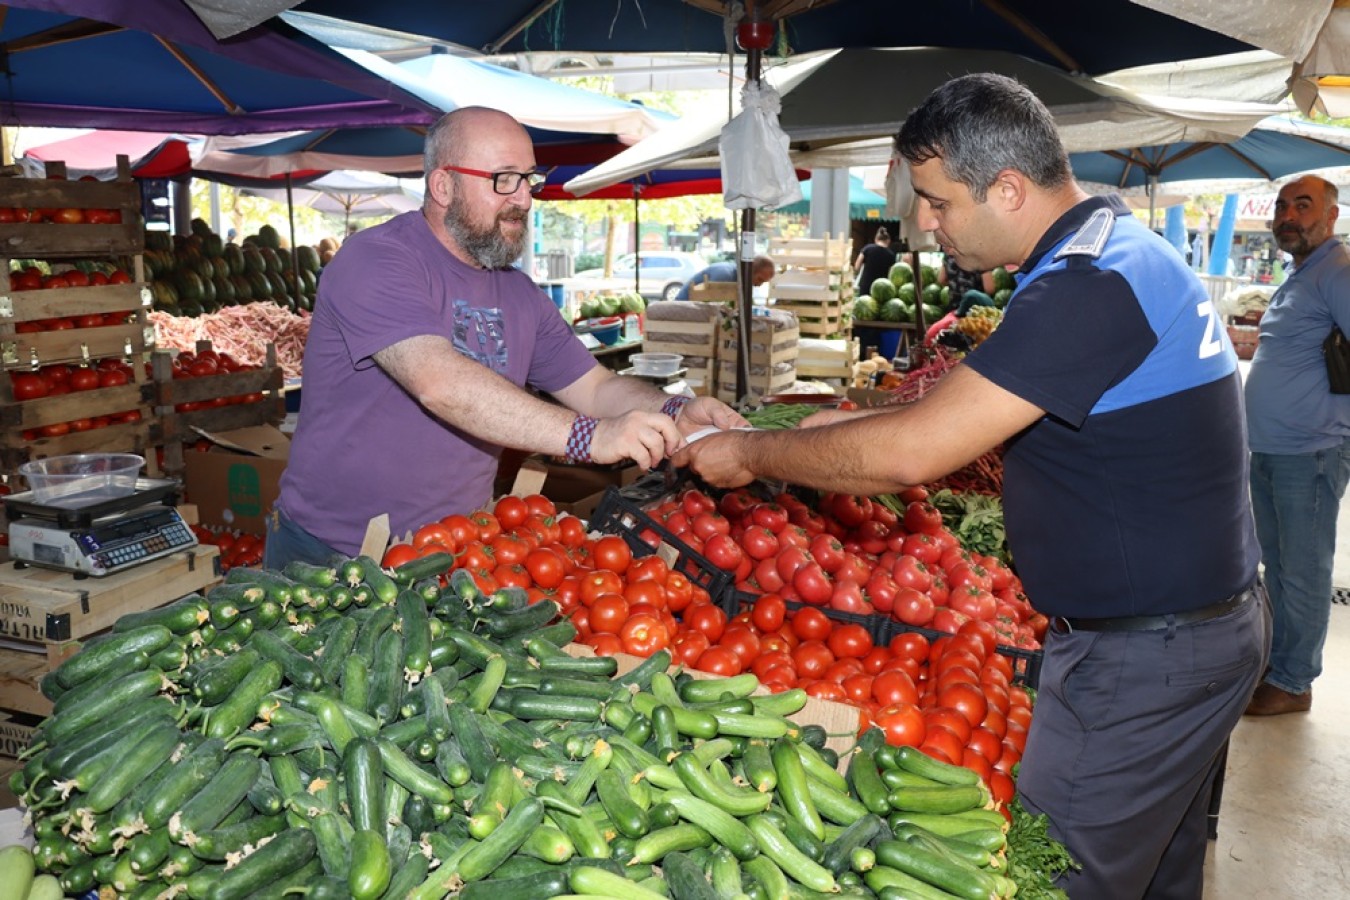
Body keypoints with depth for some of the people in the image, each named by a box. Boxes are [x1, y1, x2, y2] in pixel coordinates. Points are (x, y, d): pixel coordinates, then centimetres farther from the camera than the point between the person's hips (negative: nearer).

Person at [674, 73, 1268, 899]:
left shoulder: (1088, 290, -26)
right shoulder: (1121, 245, 8)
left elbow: (908, 456, -29)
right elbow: (977, 409, 15)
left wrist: (751, 452, -15)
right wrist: (862, 423, 7)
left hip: (1143, 657, -10)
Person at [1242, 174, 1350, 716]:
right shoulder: (1298, 277, 17)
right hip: (1268, 449, 9)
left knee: (1303, 574, 1)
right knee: (1277, 565, 18)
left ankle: (1293, 683, 12)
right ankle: (1274, 658, 30)